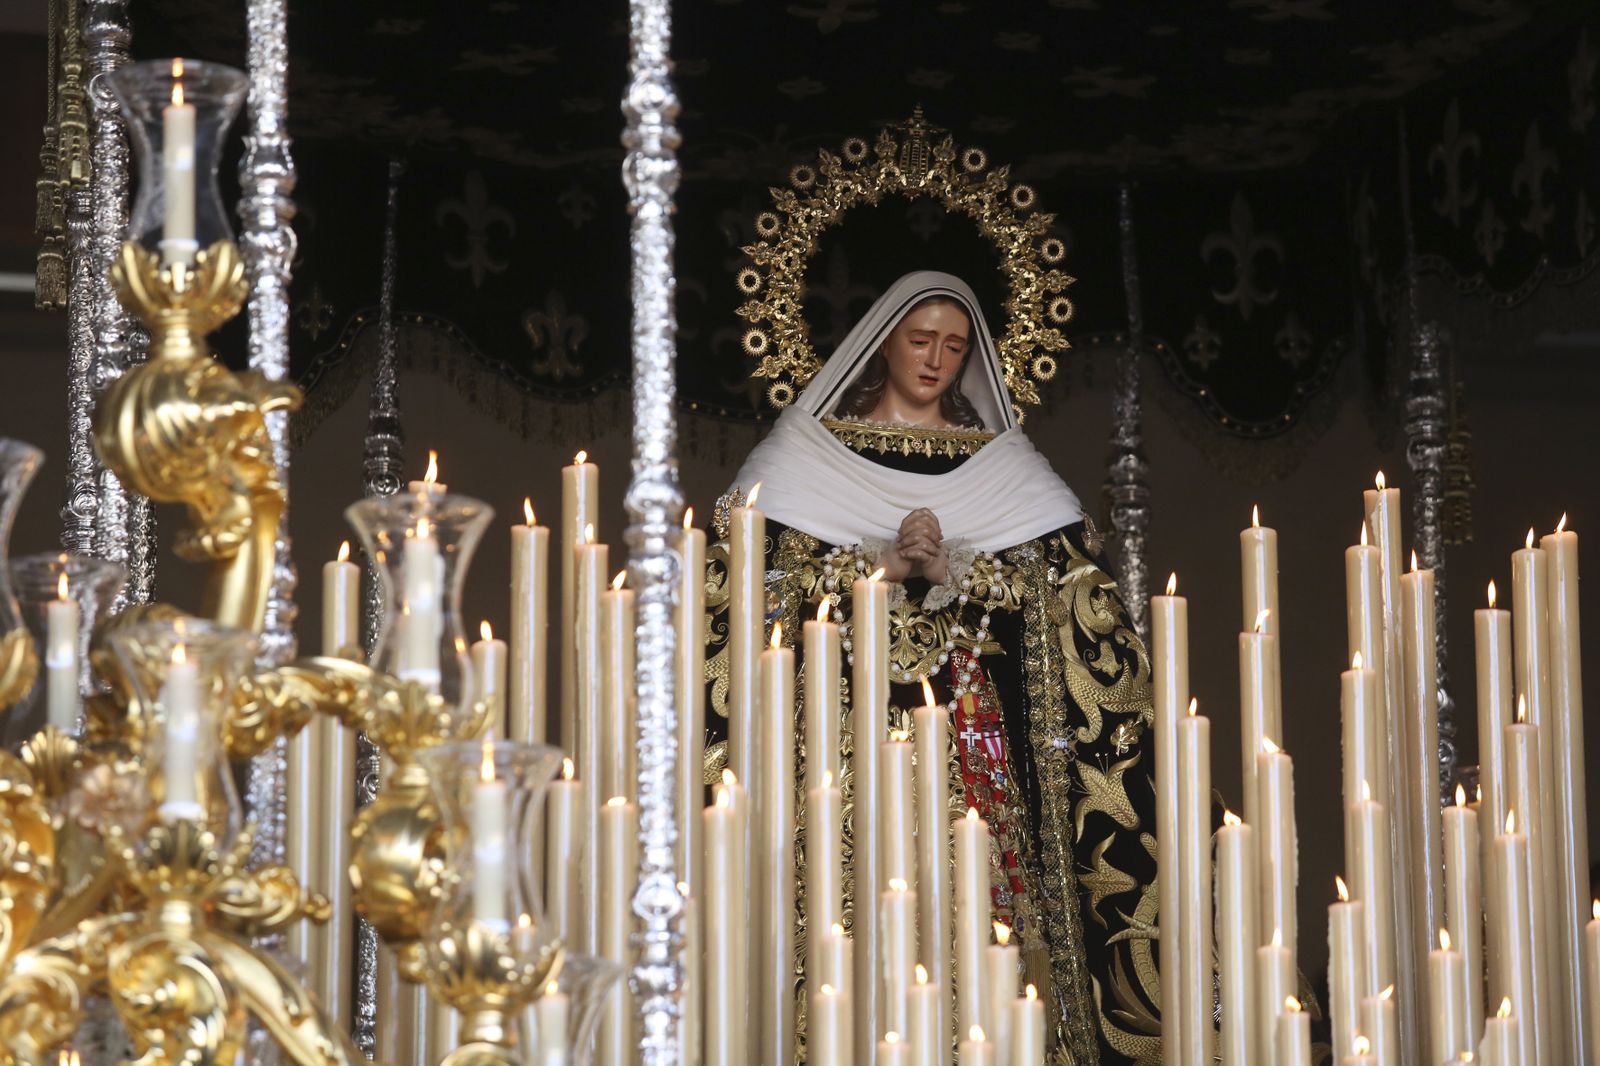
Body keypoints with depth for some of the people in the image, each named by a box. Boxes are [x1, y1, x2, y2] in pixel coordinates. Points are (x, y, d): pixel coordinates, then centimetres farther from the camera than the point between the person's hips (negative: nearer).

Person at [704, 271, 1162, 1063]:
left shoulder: (1001, 463, 13)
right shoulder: (809, 452, 9)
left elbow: (1041, 591, 3)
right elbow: (777, 579, -1)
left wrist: (948, 567, -12)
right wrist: (887, 564, -12)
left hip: (971, 724, 1)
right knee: (861, 897, -10)